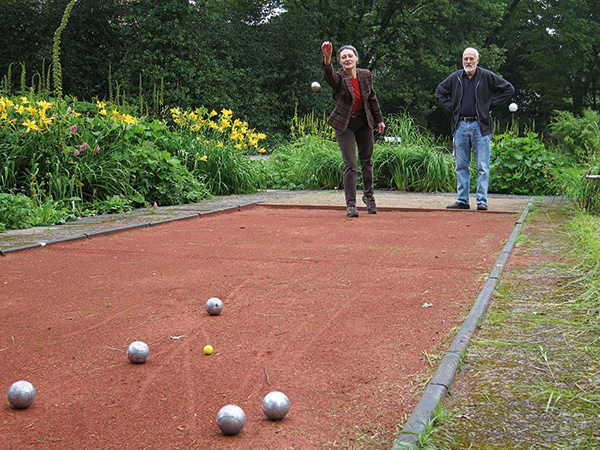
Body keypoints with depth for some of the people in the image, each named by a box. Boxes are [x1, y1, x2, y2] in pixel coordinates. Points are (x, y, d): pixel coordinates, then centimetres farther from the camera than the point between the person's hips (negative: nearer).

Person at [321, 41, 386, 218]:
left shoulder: (366, 75, -1)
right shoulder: (339, 78, -15)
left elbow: (372, 98, 11)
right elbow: (329, 76, -40)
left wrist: (379, 120, 15)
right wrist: (327, 58, -59)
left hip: (364, 123, 4)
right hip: (344, 124, -4)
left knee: (367, 161, 13)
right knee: (350, 165, -8)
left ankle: (368, 196, 34)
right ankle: (351, 204, 0)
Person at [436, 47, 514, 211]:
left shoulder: (487, 76, 1)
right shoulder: (455, 78, 10)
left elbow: (508, 89, 6)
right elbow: (439, 91, 26)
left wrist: (491, 105, 0)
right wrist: (451, 106, 12)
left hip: (480, 126, -3)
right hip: (461, 126, 4)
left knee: (482, 166, -5)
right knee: (461, 166, 6)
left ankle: (482, 201, -2)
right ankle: (462, 200, 12)